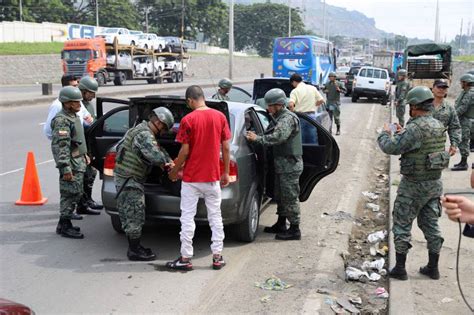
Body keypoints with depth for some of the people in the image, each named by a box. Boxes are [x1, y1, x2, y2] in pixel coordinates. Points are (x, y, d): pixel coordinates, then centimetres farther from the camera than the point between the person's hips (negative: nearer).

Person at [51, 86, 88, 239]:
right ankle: (64, 226, 4)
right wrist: (65, 168, -26)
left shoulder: (73, 116, 15)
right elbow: (60, 146, -23)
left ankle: (65, 224, 23)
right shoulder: (62, 120, -17)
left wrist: (83, 155, 25)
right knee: (70, 194, -5)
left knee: (75, 194, 14)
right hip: (71, 164, -10)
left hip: (78, 162, 10)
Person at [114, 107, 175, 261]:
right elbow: (155, 155, -32)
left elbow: (158, 149, 23)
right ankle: (135, 251, 4)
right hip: (129, 180, -10)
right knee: (135, 215, -4)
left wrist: (169, 161, 9)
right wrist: (166, 163, -12)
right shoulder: (144, 134, -20)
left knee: (129, 215, 15)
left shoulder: (143, 130, 15)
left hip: (125, 177, 10)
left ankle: (134, 247, 24)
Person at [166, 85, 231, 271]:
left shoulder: (188, 120, -11)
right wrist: (226, 172, 11)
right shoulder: (220, 117, 0)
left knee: (187, 217, 5)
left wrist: (175, 171, 4)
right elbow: (226, 147, 2)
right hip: (213, 176, 4)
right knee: (215, 216, 12)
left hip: (191, 177, -3)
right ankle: (217, 257, 15)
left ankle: (186, 258, 10)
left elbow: (185, 151, -11)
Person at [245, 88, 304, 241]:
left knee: (290, 197, -4)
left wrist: (257, 138, -24)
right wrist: (258, 138, 5)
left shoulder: (288, 118, -17)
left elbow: (278, 137, -29)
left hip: (290, 165, -10)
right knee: (280, 196, 18)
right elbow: (276, 136, 18)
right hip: (282, 165, 10)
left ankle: (294, 229, 3)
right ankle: (281, 225, 29)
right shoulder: (281, 118, 17)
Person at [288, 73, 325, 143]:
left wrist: (293, 111, -4)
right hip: (312, 115, 4)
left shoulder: (295, 91, -8)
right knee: (313, 140, 8)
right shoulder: (312, 88, 7)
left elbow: (290, 104, -22)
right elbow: (321, 100, 8)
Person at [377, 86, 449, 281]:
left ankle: (400, 269, 11)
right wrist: (402, 134, 17)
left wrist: (385, 134, -2)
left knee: (402, 225, 5)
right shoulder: (439, 126, 5)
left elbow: (390, 148, -21)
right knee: (431, 224, 15)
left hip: (414, 186, -8)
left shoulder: (415, 128, -23)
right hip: (434, 183, 8)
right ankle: (433, 268, 23)